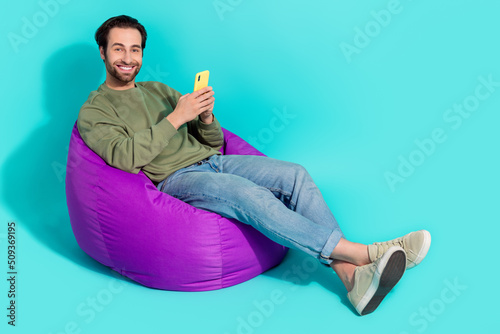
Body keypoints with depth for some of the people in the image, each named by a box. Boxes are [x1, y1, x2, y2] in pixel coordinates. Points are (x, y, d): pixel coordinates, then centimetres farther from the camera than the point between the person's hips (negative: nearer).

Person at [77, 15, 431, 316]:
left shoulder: (157, 89, 23)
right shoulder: (94, 111, 6)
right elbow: (124, 156, -17)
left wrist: (207, 118, -3)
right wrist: (176, 117, -17)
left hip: (213, 161, 7)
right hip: (176, 178, -6)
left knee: (295, 175, -16)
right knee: (249, 194, -33)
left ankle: (352, 275, -26)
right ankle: (363, 252, -33)